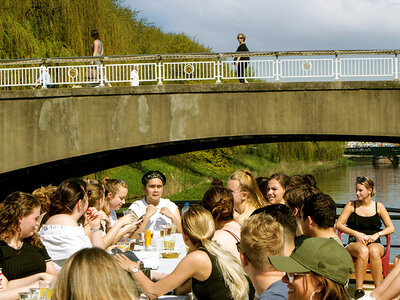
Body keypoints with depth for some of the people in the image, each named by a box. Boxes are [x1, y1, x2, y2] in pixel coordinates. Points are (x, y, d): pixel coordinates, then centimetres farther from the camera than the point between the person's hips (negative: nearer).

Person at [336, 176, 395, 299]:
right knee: (363, 251, -38)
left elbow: (391, 228, 9)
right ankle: (358, 289, -37)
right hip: (354, 243, -1)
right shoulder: (351, 205, 7)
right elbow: (338, 225, 1)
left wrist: (376, 235, -9)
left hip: (375, 243, 1)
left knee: (373, 251, -38)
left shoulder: (378, 206, 10)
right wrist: (356, 234, -10)